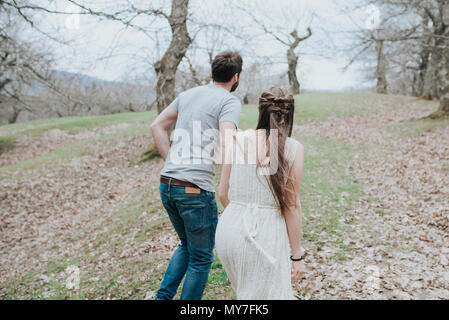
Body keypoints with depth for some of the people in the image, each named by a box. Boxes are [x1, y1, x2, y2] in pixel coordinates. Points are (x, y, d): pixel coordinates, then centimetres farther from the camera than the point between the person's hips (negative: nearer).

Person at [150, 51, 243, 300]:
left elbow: (157, 126, 17)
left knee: (187, 245, 28)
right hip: (196, 190, -7)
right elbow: (226, 144, -21)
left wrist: (172, 162, 13)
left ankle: (163, 296, 24)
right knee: (201, 257, 12)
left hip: (166, 185, 7)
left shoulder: (188, 94, 15)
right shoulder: (230, 102, -6)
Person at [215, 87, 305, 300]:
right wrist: (297, 255, 3)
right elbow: (291, 206, -5)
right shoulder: (293, 149, -6)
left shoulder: (237, 140, 2)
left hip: (231, 228, 4)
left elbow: (223, 194, 6)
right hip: (266, 233, -4)